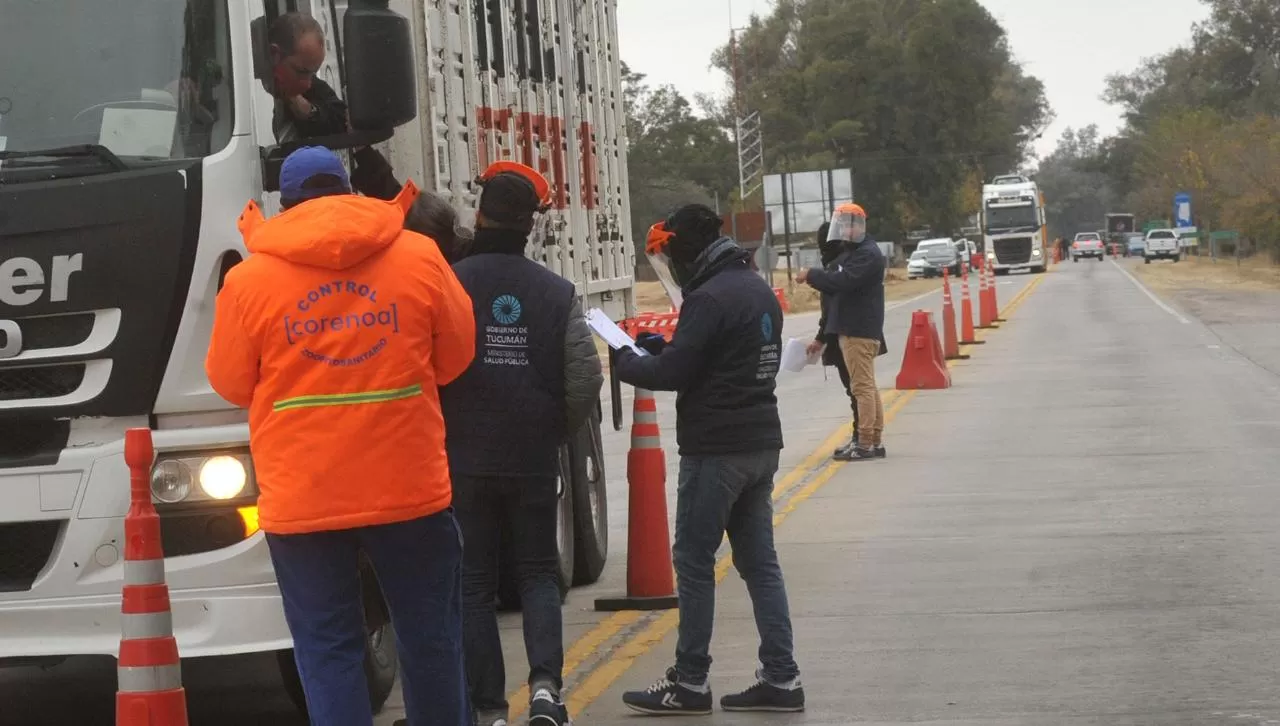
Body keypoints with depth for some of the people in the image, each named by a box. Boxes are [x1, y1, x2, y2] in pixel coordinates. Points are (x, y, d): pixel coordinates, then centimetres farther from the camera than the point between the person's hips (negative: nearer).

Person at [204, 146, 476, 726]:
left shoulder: (250, 280, -4)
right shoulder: (419, 258, -1)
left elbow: (231, 384, 5)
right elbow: (455, 357, 9)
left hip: (303, 502, -1)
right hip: (409, 489, 1)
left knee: (328, 650, 6)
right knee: (429, 637, 14)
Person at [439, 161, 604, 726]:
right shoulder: (557, 292, -3)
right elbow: (586, 381, -3)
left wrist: (445, 435, 10)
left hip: (464, 461, -1)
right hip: (534, 462, 1)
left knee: (474, 584, 8)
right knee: (538, 574, 13)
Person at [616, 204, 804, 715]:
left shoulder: (709, 298, -16)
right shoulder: (759, 290, 13)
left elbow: (673, 373, -17)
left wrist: (628, 362, 1)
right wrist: (667, 349, 11)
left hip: (716, 449, -9)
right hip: (761, 443, 9)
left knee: (694, 561, -1)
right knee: (759, 560, 11)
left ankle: (690, 683, 3)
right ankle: (781, 678, 10)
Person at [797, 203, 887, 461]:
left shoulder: (868, 255, -13)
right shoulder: (851, 252, 20)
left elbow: (844, 281, -26)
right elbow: (837, 283, 16)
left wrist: (811, 275, -17)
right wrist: (815, 278, -4)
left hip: (860, 330, -11)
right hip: (851, 328, 11)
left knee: (863, 386, -10)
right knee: (867, 386, 12)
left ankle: (866, 444, -10)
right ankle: (875, 442, 16)